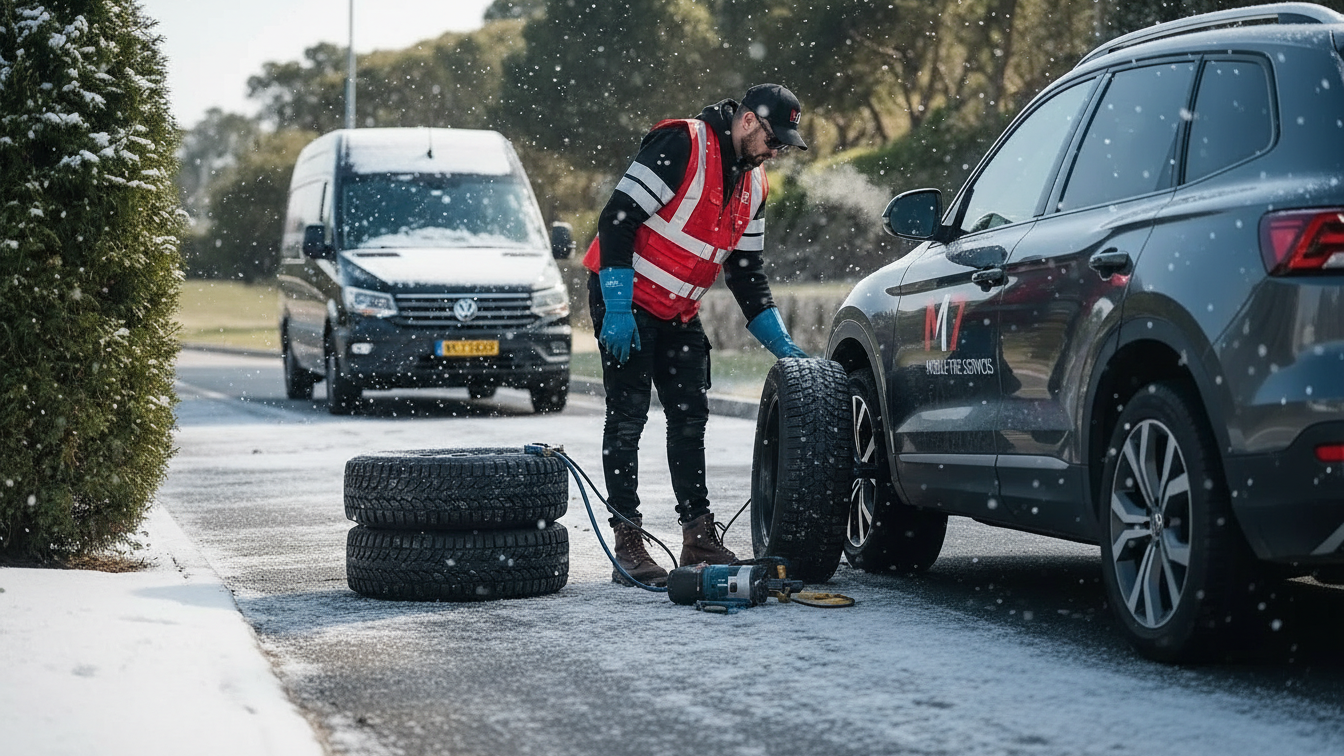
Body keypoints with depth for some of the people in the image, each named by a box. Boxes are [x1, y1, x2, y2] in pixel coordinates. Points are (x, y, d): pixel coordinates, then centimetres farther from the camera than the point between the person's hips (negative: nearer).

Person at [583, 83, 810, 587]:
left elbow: (746, 272, 14)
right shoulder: (682, 145, -19)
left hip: (677, 312, 8)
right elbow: (617, 219, -22)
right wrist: (617, 309, -24)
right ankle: (628, 545, -6)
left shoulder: (752, 185, 8)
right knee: (628, 417, -8)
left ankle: (699, 539, 15)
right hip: (624, 300, -8)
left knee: (690, 417, 8)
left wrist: (785, 348, 8)